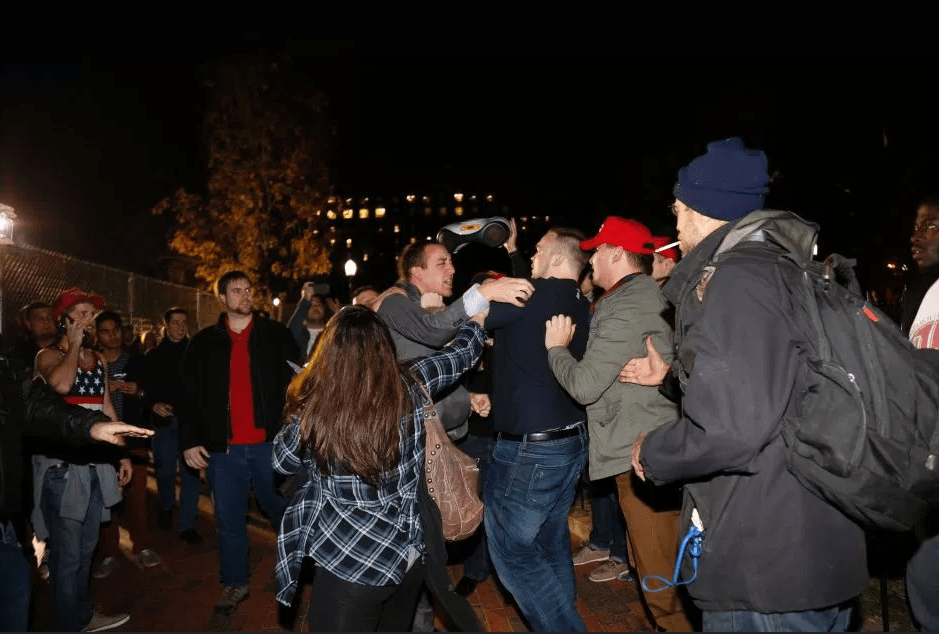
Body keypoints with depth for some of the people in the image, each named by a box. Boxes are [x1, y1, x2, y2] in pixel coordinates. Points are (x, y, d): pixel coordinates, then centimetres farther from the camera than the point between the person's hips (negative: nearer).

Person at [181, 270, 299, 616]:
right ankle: (234, 583, 28)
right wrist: (190, 440, 1)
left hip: (270, 443, -1)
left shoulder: (276, 335, 1)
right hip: (223, 448, 1)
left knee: (284, 511, 11)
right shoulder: (205, 342, 6)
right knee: (228, 520, 11)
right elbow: (190, 395, 7)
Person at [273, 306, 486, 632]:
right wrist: (478, 314, 26)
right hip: (408, 554, 5)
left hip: (350, 562, -4)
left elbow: (283, 461, 3)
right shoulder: (409, 386, -10)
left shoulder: (313, 407, -18)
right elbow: (459, 354, 8)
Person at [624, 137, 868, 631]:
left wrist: (651, 454, -12)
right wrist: (675, 373, 29)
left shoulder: (735, 280, -21)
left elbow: (727, 429, -31)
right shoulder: (781, 265, 10)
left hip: (770, 568, -9)